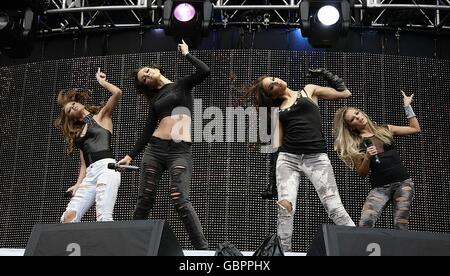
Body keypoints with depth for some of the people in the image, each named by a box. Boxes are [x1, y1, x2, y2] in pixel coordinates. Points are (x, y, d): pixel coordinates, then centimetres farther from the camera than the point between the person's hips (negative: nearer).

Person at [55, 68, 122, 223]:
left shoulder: (102, 116, 14)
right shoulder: (78, 133, 28)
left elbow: (117, 93, -2)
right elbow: (83, 162, 20)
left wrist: (102, 81, 16)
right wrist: (78, 184, 5)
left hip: (106, 167, -6)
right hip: (90, 174, 6)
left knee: (104, 218, -22)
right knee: (68, 217, -11)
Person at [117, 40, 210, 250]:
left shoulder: (182, 85, 11)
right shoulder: (155, 99, 20)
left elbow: (204, 71, -7)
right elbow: (148, 131, 19)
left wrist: (186, 53, 7)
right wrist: (130, 156, 14)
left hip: (180, 151, -4)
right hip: (155, 149, 5)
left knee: (180, 200, -18)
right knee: (144, 200, 3)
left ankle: (202, 247, -12)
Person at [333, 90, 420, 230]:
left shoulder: (385, 130, 12)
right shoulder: (354, 144, 5)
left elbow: (415, 129, 18)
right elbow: (362, 173, 1)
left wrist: (407, 106, 14)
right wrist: (367, 157, -16)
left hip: (402, 182, 1)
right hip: (379, 187, -1)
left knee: (400, 226, -8)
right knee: (364, 224, -23)